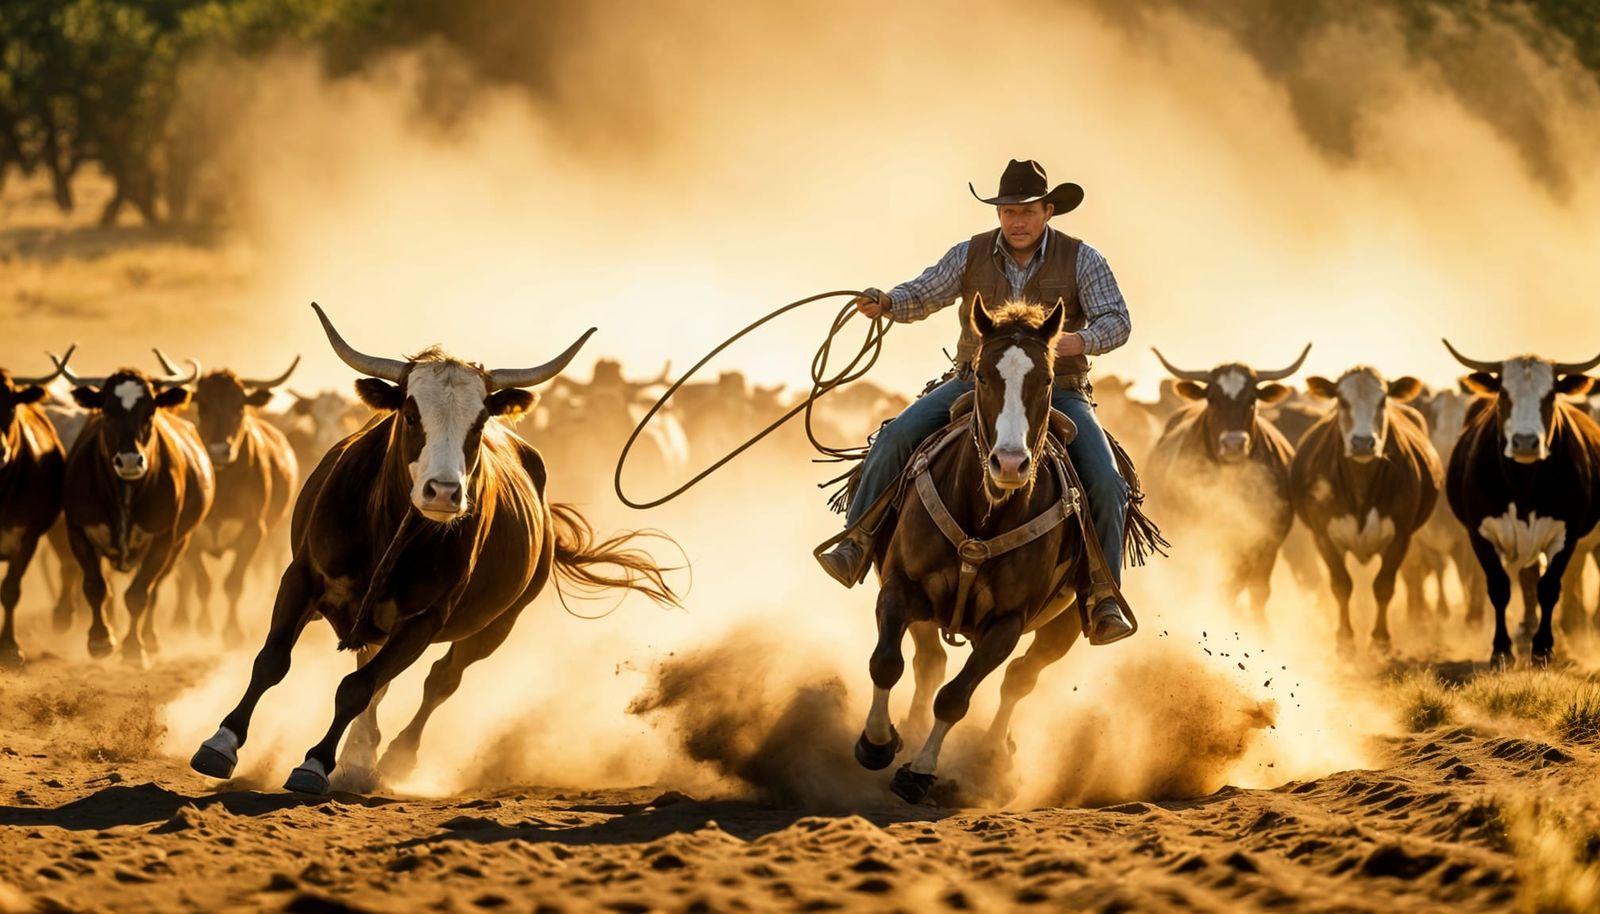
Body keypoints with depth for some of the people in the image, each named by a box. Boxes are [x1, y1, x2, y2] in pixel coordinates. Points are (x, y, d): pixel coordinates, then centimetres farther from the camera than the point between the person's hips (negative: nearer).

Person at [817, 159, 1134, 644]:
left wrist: (1078, 340, -33)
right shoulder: (971, 255, 2)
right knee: (897, 437, -21)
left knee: (1106, 484, -22)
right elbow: (923, 295, 6)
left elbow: (1117, 322, -12)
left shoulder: (1081, 260, -5)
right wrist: (886, 302, -17)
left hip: (1057, 392, -2)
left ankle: (1104, 599, -12)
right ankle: (857, 543, -14)